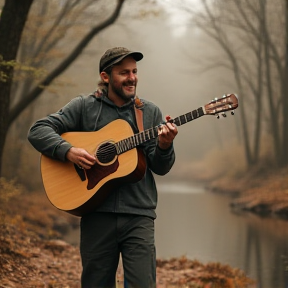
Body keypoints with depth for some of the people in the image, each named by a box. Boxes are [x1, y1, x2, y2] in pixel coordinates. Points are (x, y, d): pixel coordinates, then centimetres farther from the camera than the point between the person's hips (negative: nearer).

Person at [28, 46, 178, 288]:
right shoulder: (84, 106, 4)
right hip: (97, 213, -1)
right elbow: (38, 130, -1)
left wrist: (164, 146, -16)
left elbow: (161, 168, 6)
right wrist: (68, 151, -17)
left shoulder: (150, 112, 9)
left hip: (138, 214, 1)